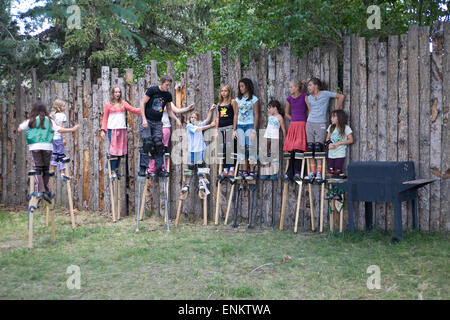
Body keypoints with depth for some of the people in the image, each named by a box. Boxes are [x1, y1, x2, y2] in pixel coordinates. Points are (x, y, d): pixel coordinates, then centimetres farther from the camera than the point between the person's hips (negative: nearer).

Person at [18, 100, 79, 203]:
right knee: (46, 169, 9)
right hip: (47, 147, 1)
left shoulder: (31, 121, 4)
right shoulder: (49, 120, 5)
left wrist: (23, 123, 28)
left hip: (35, 147, -1)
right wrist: (73, 129, 9)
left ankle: (40, 190, -16)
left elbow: (19, 129, 7)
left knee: (37, 169, -1)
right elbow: (59, 130, 0)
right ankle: (47, 192, 7)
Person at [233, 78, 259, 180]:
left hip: (250, 126, -4)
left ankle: (252, 172, 0)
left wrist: (254, 130, -11)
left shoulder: (254, 99, -1)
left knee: (250, 148, -5)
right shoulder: (238, 99, 11)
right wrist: (234, 130, 5)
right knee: (241, 148, 2)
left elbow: (256, 115, -4)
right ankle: (244, 171, 7)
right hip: (240, 126, 4)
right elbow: (236, 115, 11)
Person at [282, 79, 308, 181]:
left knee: (298, 148, -13)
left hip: (302, 125, -4)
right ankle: (289, 173, 5)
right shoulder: (289, 99, 11)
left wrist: (306, 122, -2)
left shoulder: (304, 97, -2)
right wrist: (294, 119, 13)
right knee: (291, 150, 1)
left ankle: (297, 172, -9)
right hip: (292, 125, 4)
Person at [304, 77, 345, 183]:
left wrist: (337, 109, 9)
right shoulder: (308, 98, 12)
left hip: (321, 124, -4)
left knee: (318, 148, -10)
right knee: (310, 149, 0)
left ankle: (319, 173, -7)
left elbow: (341, 96, 6)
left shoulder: (325, 94, 0)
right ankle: (312, 172, 4)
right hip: (310, 123, 4)